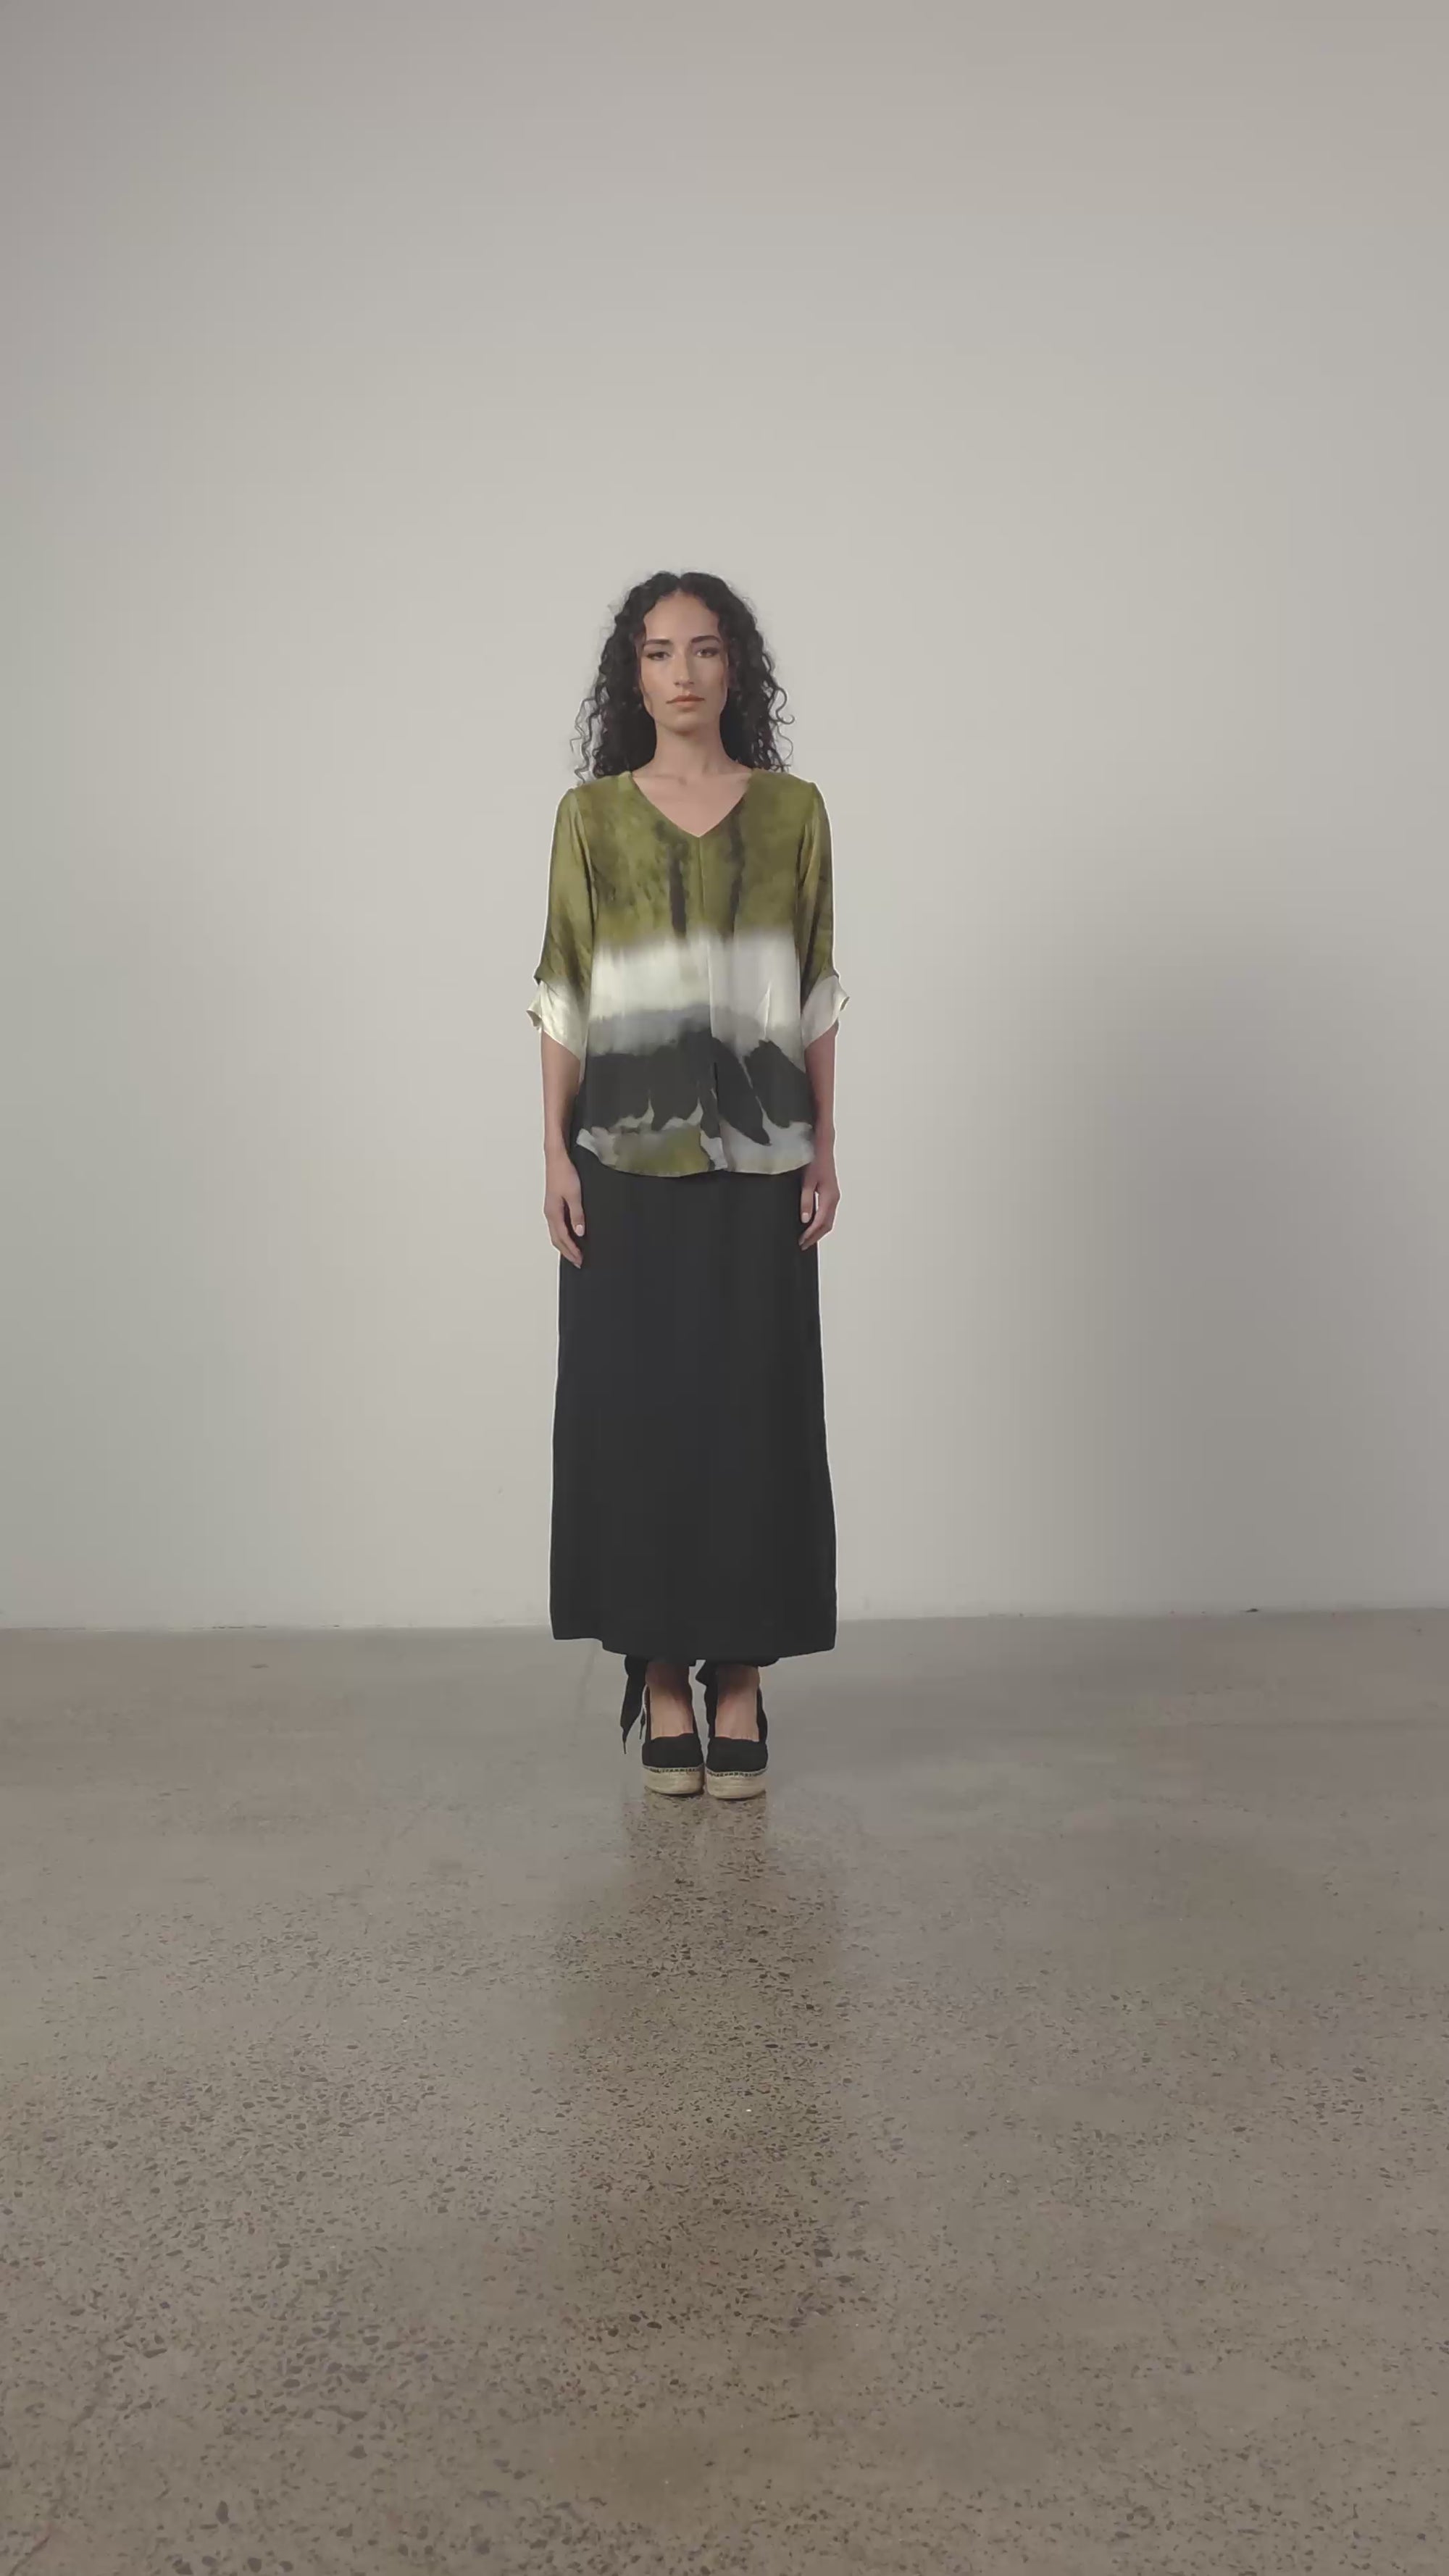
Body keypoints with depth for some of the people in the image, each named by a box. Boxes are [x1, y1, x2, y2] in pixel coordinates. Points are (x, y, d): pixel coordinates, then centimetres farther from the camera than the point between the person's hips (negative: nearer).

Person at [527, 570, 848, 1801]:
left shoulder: (794, 810, 6)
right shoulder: (589, 814, 5)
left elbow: (814, 991, 7)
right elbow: (565, 995, 4)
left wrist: (825, 1145, 1)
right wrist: (555, 1151, -3)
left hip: (755, 1155, 0)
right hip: (627, 1156, 0)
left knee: (752, 1410, 0)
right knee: (636, 1408, 1)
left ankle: (740, 1679, 10)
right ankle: (662, 1678, 12)